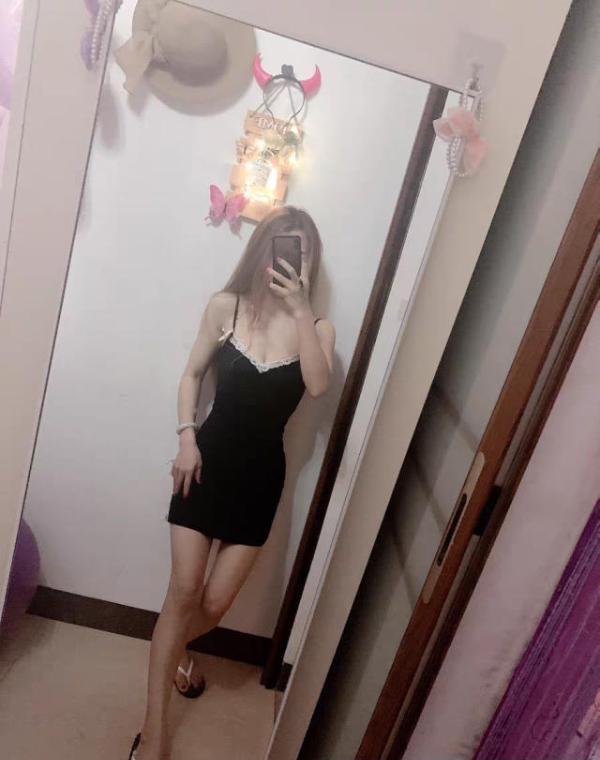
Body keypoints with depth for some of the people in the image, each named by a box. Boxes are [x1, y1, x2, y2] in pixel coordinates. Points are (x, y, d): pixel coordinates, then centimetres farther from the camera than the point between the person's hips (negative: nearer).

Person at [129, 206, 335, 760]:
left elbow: (318, 386, -22)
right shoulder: (226, 306, -1)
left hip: (261, 474, 1)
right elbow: (192, 374, 6)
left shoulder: (318, 328, -3)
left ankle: (179, 646, 45)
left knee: (216, 603, 7)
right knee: (183, 591, -1)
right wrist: (187, 437, -5)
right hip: (209, 460, 0)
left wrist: (300, 309, -23)